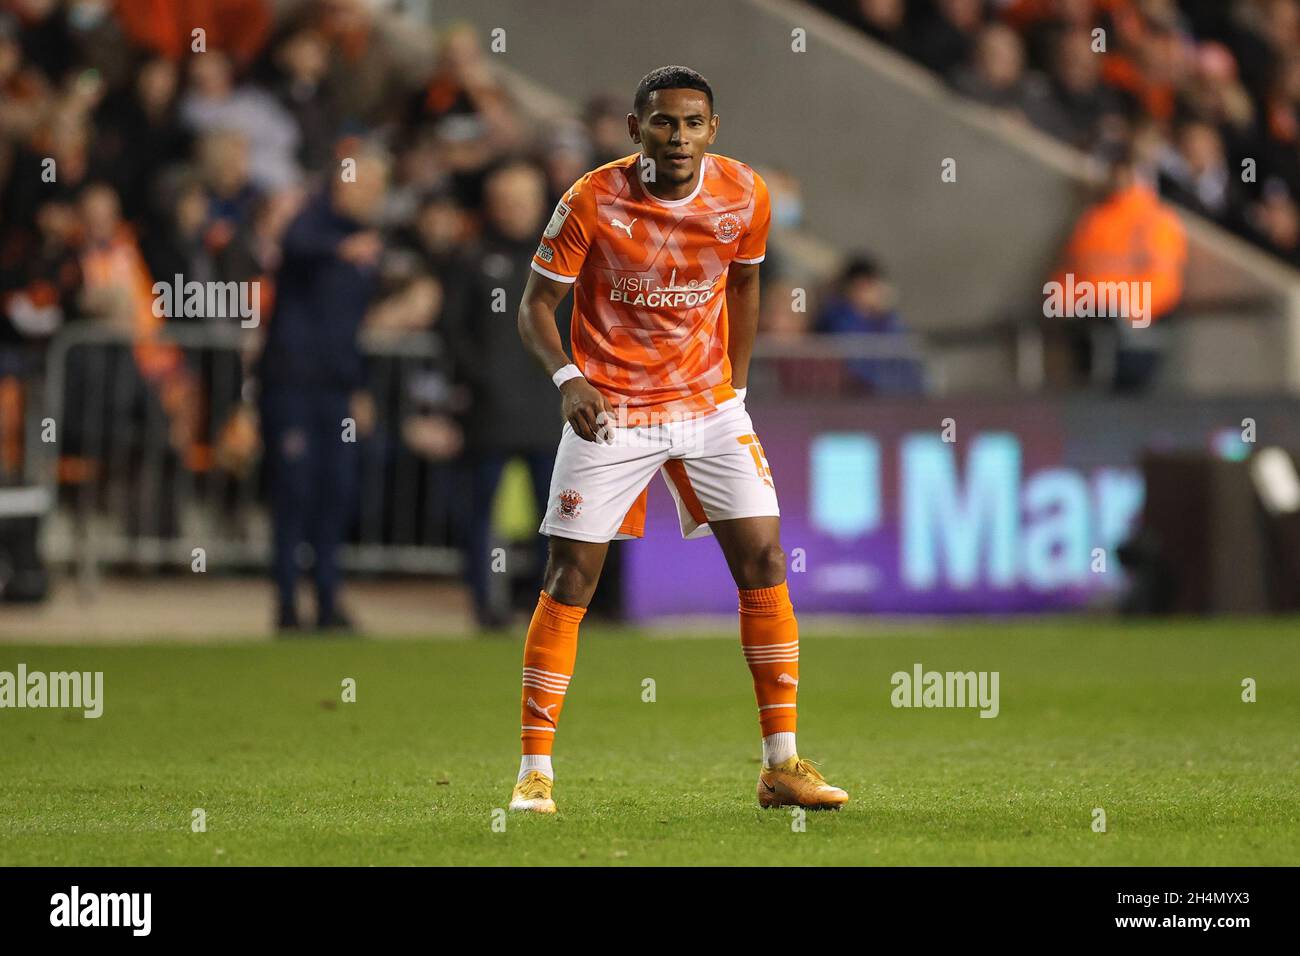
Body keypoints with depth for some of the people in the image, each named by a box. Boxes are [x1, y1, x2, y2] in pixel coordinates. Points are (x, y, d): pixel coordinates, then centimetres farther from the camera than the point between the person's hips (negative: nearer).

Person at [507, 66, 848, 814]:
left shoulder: (745, 195, -5)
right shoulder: (593, 201, -14)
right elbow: (537, 305, -8)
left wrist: (737, 388, 11)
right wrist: (568, 378, -25)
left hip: (708, 404, 3)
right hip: (611, 409, -3)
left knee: (764, 563, -5)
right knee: (570, 580, -6)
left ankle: (782, 765, 3)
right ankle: (535, 771, 2)